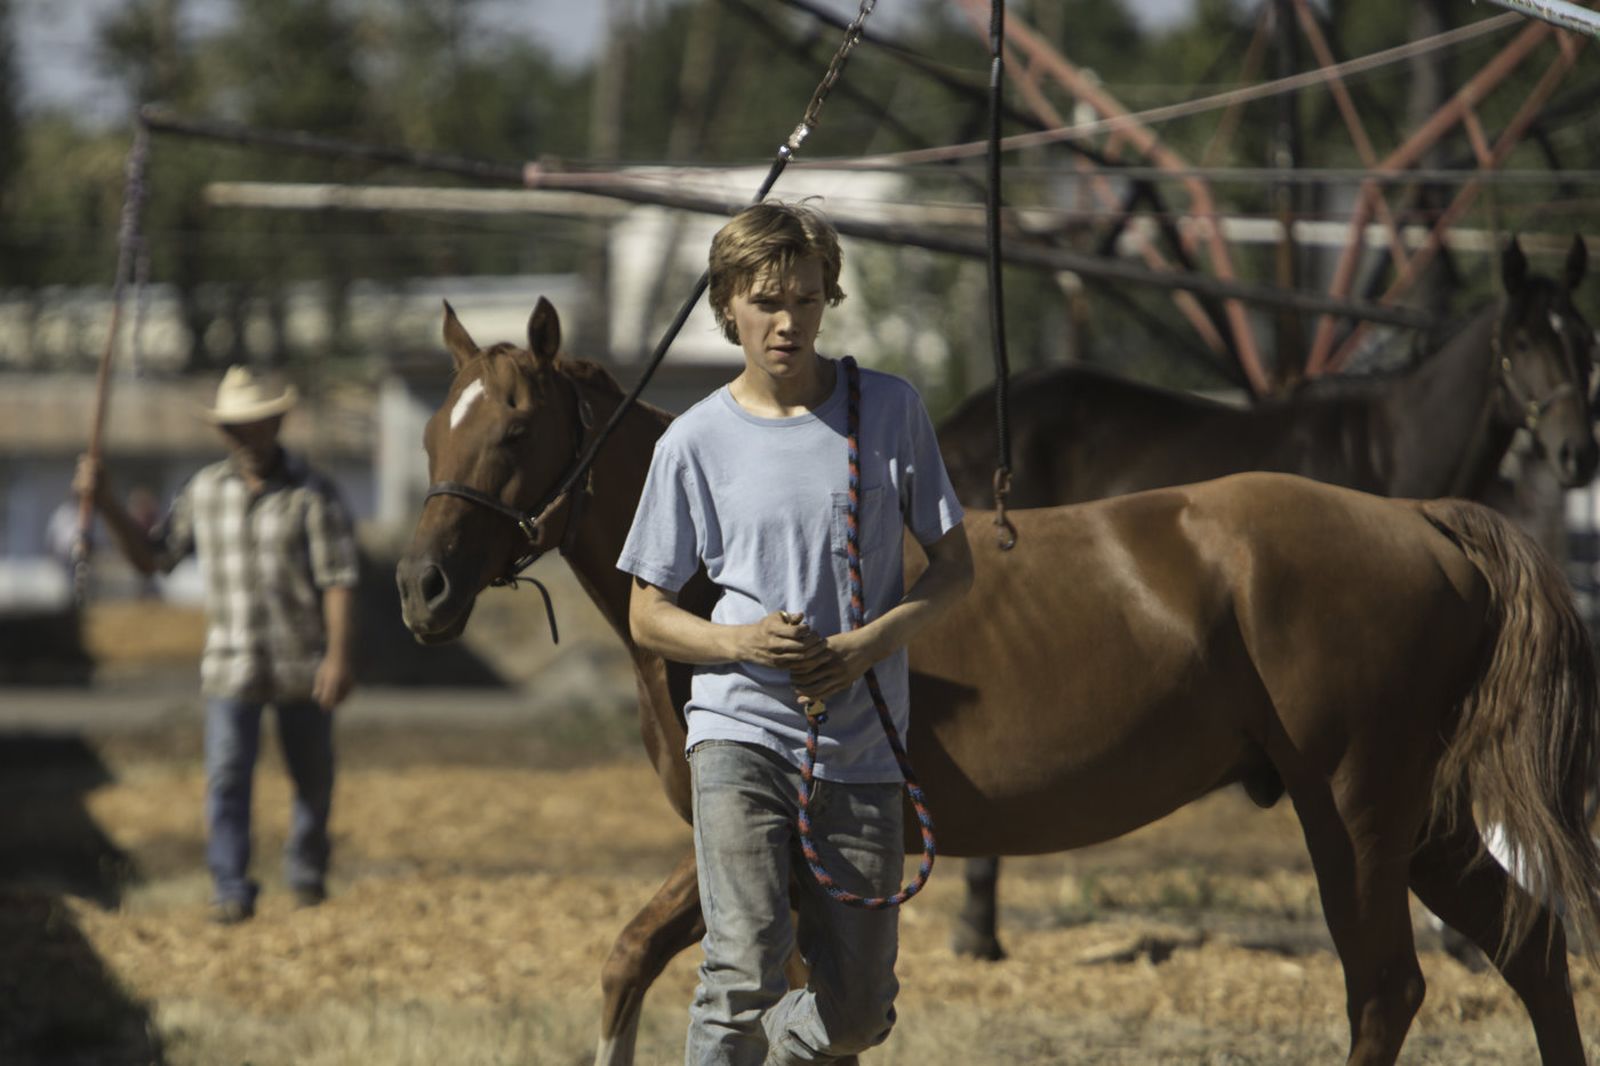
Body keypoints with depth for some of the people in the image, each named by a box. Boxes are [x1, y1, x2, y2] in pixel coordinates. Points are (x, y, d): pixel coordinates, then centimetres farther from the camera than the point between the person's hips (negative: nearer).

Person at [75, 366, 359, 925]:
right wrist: (106, 504, 0)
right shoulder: (204, 491, 6)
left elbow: (339, 579, -10)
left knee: (313, 777, 11)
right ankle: (231, 891, -8)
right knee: (226, 776, -10)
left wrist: (339, 655, -20)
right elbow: (151, 555, 13)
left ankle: (308, 874, 31)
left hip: (303, 667, -2)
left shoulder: (313, 494, -6)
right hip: (231, 664, 2)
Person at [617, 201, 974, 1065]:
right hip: (741, 731, -2)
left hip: (861, 742, 2)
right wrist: (743, 643, -15)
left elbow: (953, 567, 7)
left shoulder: (891, 411, 1)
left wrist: (871, 644, -12)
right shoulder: (696, 442, -1)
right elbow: (647, 616, 6)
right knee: (742, 979, -19)